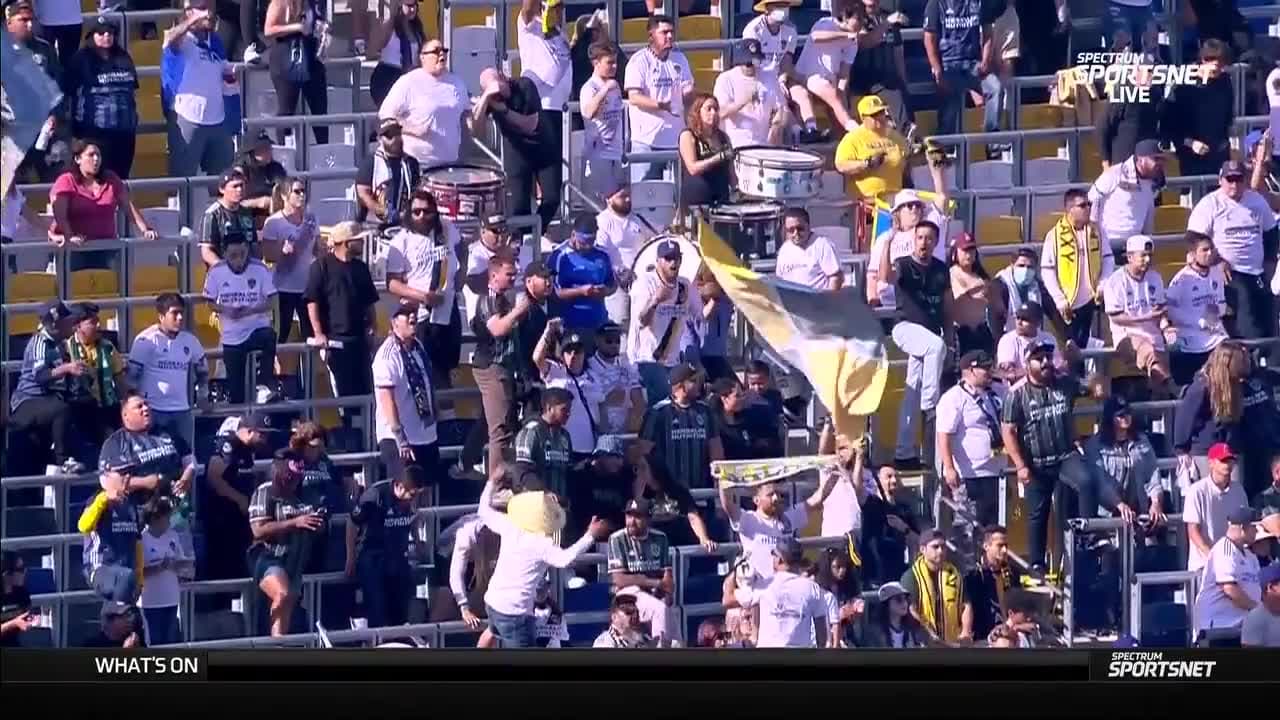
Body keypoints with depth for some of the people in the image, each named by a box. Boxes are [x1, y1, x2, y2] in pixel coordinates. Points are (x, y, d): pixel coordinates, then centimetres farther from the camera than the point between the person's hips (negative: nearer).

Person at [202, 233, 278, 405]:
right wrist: (226, 310, -17)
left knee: (268, 338, -37)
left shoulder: (259, 269, -9)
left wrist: (250, 311, -22)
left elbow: (271, 300, -5)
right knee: (235, 385, 5)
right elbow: (210, 302, 4)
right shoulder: (216, 272, -6)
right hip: (231, 337, 2)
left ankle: (263, 387, -31)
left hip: (257, 328, -2)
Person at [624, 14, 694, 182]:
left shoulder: (680, 60, 13)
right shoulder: (639, 61, -5)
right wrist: (659, 105, -29)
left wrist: (688, 92, -11)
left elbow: (687, 97, 14)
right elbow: (634, 97, -13)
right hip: (647, 138, -6)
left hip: (675, 137, 6)